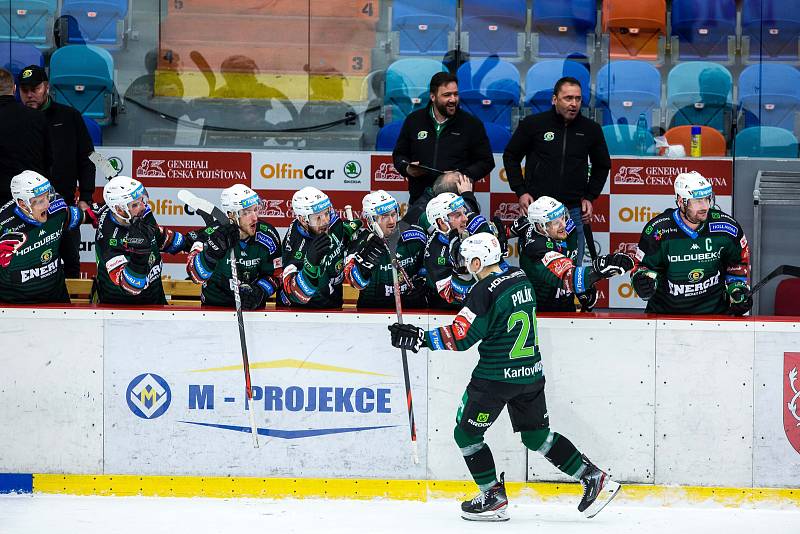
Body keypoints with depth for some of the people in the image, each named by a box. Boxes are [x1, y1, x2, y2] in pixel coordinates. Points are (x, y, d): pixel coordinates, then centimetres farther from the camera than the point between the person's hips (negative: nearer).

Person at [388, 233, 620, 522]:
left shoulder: (485, 292, -19)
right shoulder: (520, 277, 5)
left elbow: (461, 336, -20)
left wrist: (421, 338, -15)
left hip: (497, 378, -8)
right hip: (532, 373, 8)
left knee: (466, 433, 8)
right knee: (538, 436, 18)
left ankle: (494, 498, 10)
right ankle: (595, 478, 14)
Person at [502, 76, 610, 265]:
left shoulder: (591, 129, 4)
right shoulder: (533, 124, -2)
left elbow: (602, 166, 19)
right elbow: (511, 157, 9)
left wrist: (590, 197, 9)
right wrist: (521, 192, 1)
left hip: (574, 210, 2)